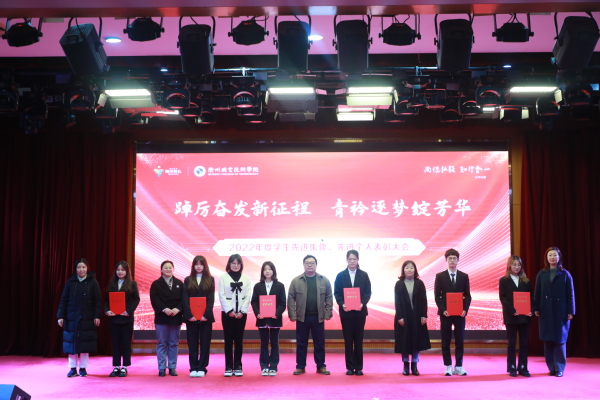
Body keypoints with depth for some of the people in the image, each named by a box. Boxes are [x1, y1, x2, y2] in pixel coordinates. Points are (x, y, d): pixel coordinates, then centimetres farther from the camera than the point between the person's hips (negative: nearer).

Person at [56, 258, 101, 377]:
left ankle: (83, 368, 12)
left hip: (87, 318, -1)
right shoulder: (70, 282, 3)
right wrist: (60, 316, -3)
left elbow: (97, 300, -2)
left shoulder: (93, 282, -1)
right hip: (71, 317, 1)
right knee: (71, 342, 3)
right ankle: (73, 368, 11)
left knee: (84, 343, 2)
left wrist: (97, 316, -8)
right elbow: (63, 300, 3)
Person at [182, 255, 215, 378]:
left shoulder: (210, 280, 5)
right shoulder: (188, 280, 7)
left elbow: (211, 299, -1)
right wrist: (189, 315, -10)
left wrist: (206, 315, -13)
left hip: (205, 316, -1)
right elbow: (185, 299, 1)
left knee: (205, 343, 1)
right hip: (191, 317, 1)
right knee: (192, 343, 4)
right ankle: (193, 368, 9)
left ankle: (202, 368, 7)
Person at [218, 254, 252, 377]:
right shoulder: (223, 277, 1)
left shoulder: (245, 278, 7)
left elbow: (247, 296, 2)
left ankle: (238, 366, 9)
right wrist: (230, 311, -11)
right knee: (228, 340, 0)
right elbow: (222, 296, -4)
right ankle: (228, 367, 4)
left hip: (241, 313, 1)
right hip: (227, 313, -1)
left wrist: (242, 311, -8)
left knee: (239, 340, 4)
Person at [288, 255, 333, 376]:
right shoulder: (296, 281, 1)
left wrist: (328, 314, -2)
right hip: (302, 317, 0)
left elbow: (329, 298, 5)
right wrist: (292, 315, -6)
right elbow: (291, 299, 0)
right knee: (301, 343, 5)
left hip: (318, 317, 1)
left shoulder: (324, 280, 4)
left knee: (319, 343, 6)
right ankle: (300, 366, 14)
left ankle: (321, 366, 16)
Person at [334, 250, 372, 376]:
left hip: (360, 311, 0)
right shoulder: (340, 275, 4)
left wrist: (362, 303, -15)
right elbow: (337, 293, 2)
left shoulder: (364, 275, 5)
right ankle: (350, 367, 8)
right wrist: (342, 304, -15)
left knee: (358, 340, 4)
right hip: (346, 312, 0)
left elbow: (368, 292, 2)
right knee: (348, 340, 3)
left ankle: (358, 367, 10)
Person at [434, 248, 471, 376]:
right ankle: (448, 366, 8)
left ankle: (458, 366, 10)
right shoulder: (440, 276, 2)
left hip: (460, 313, 1)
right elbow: (437, 296, -1)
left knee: (460, 340, 3)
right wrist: (443, 310, -13)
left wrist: (465, 309, -9)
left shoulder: (464, 276, 6)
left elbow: (467, 296, 6)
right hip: (445, 313, -1)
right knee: (446, 341, 2)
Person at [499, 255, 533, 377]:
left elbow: (531, 297, 7)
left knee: (524, 343, 3)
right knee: (512, 343, 2)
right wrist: (513, 311, -17)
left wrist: (530, 310, -10)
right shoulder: (504, 280, 3)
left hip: (525, 316, 3)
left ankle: (522, 368, 8)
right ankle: (512, 368, 6)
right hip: (511, 316, -3)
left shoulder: (526, 281, 12)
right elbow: (503, 298, -5)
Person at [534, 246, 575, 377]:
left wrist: (570, 311, -5)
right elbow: (537, 293, 7)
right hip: (546, 312, 2)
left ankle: (559, 369, 6)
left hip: (561, 312, -2)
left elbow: (570, 294, 0)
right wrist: (536, 308, 0)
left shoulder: (565, 274, 2)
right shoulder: (541, 274, 7)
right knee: (548, 340, 2)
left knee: (560, 339, 0)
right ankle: (552, 368, 9)